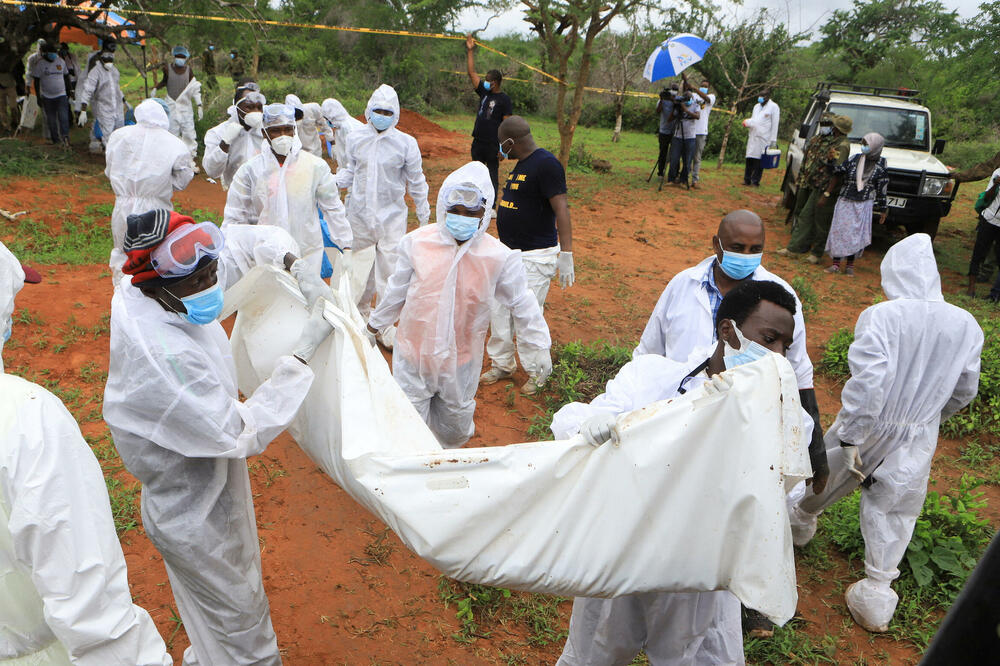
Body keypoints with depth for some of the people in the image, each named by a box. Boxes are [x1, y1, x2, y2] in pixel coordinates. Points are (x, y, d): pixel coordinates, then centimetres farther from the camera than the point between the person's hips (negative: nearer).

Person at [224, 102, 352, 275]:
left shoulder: (316, 166, 3)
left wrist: (346, 245, 8)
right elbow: (234, 217, 8)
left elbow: (333, 208, 10)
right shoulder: (250, 170, 3)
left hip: (309, 253, 0)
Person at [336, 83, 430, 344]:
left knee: (389, 269, -5)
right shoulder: (356, 138, 2)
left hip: (391, 215, -2)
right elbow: (350, 171, 14)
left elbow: (416, 181, 4)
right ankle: (361, 309, 39)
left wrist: (424, 216, 7)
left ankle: (386, 325, 7)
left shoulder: (406, 142, -4)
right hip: (360, 213, 3)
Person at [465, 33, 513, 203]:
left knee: (492, 174, 2)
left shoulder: (504, 99, -8)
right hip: (478, 142, 7)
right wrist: (470, 51, 7)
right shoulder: (484, 92, 9)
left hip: (493, 144, -7)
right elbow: (472, 73, 11)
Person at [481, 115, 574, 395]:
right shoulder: (521, 164, 13)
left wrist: (566, 254, -27)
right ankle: (502, 365, 30)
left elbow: (561, 209, -22)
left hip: (536, 256, -9)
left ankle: (537, 374, 15)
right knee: (499, 311, 13)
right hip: (509, 253, 9)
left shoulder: (546, 164, -17)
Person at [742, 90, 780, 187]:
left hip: (764, 138, -6)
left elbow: (775, 124, -3)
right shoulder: (757, 106, 21)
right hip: (753, 136, 6)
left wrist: (773, 140, -8)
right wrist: (747, 122, 3)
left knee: (759, 160, -6)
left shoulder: (773, 107, 1)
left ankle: (755, 181, -1)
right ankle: (747, 179, 9)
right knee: (750, 159, 3)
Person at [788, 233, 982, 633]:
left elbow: (867, 382, -27)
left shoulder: (880, 317, -21)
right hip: (918, 440, 3)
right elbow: (965, 391, 6)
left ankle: (799, 518, 51)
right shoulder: (966, 326, -5)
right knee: (893, 510, 16)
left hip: (869, 425, -3)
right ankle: (876, 595, 25)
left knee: (828, 474, 24)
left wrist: (850, 437, -20)